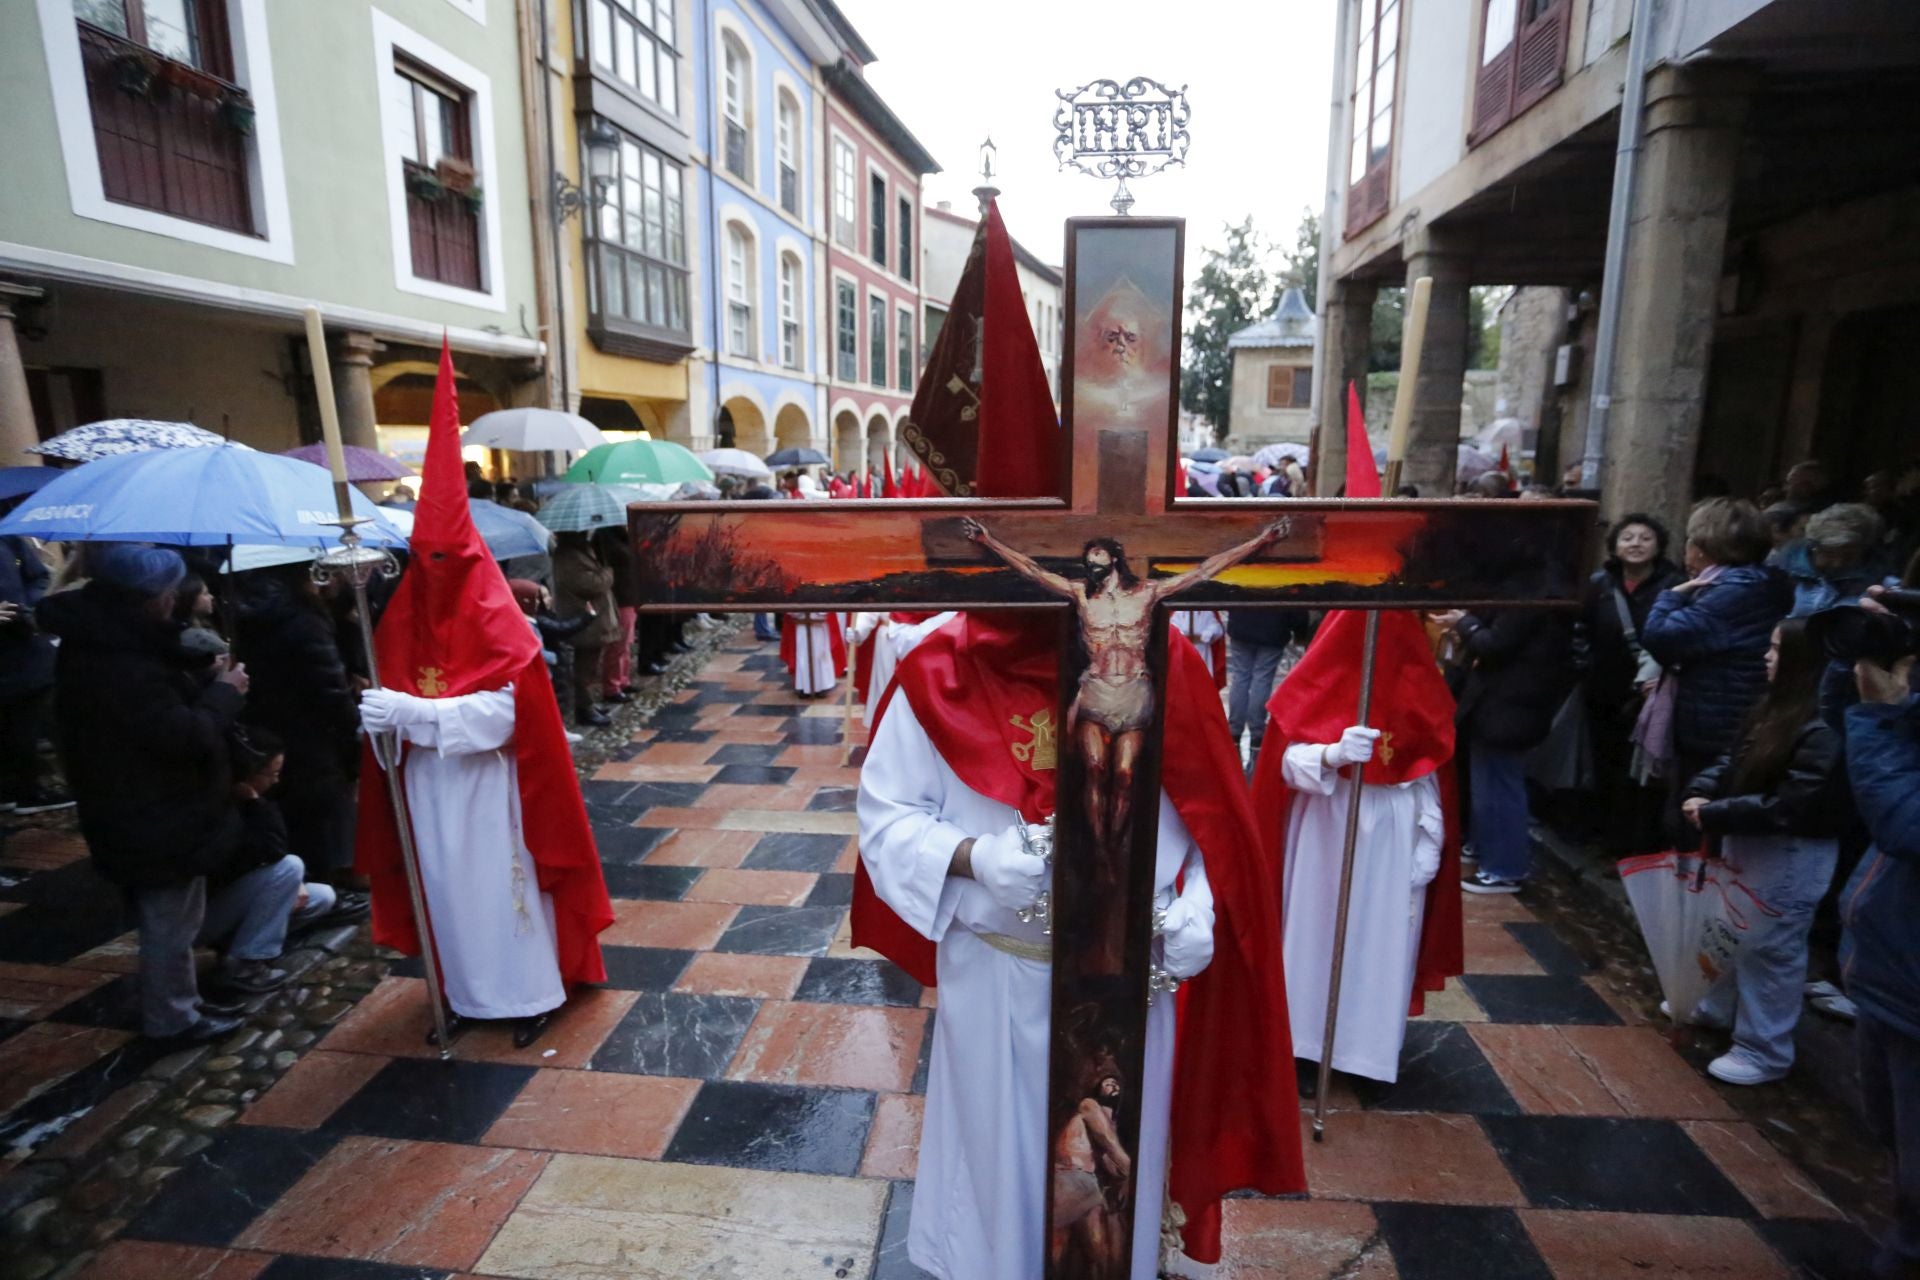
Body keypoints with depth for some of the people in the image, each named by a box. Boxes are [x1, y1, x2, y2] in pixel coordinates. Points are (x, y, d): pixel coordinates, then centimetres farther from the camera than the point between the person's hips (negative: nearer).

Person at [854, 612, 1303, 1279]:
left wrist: (1198, 903, -15)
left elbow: (1214, 810, -1)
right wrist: (972, 856, -25)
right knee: (1000, 1150, 21)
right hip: (996, 977, -1)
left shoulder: (1165, 661, -13)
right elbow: (885, 815, -8)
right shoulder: (942, 671, -16)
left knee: (1119, 1154, 23)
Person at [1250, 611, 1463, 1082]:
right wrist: (1333, 753, -32)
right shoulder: (1321, 680, -7)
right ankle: (1305, 1035, 22)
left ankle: (1369, 1042, 24)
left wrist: (1429, 843, -2)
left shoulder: (1418, 683, 1)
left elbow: (1430, 771, 3)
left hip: (1393, 839, 2)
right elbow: (1291, 763, -12)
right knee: (1318, 927, 6)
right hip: (1325, 832, -2)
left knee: (1382, 936, 8)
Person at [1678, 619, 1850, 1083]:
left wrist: (1714, 816, -22)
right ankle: (1719, 1008, 42)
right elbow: (1735, 760, 12)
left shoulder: (1824, 732, -24)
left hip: (1793, 854, -9)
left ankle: (1763, 1052, 15)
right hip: (1749, 840, 10)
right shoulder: (1776, 707, 6)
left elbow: (1789, 806, -26)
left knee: (1769, 946, 1)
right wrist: (1701, 792, -5)